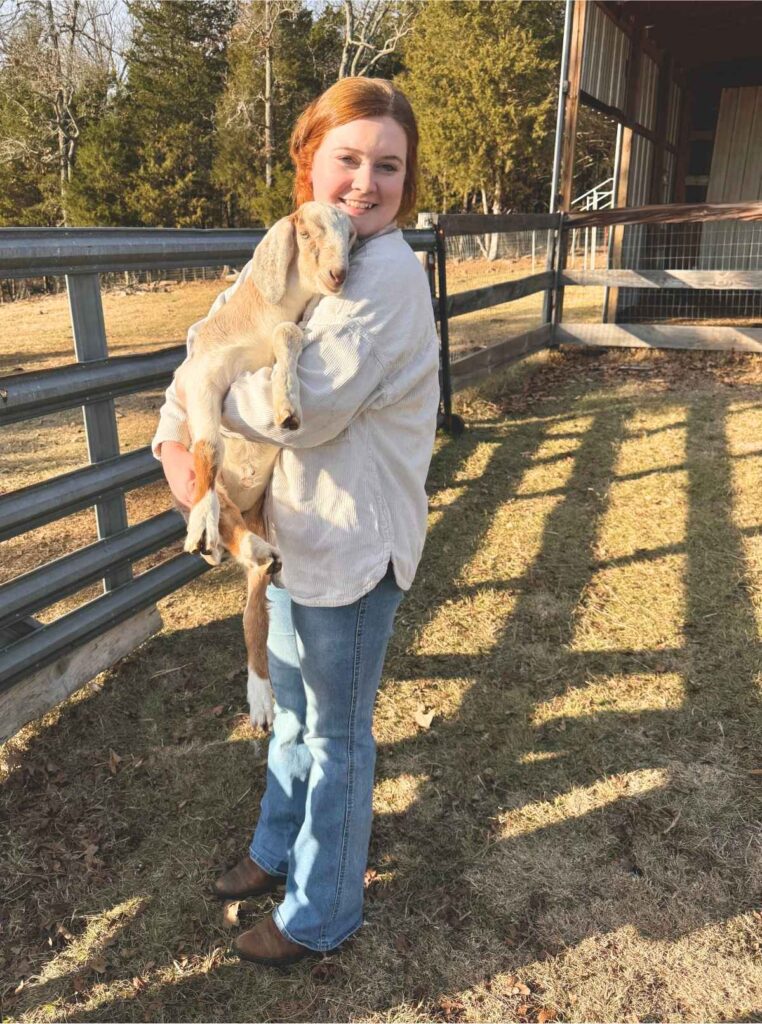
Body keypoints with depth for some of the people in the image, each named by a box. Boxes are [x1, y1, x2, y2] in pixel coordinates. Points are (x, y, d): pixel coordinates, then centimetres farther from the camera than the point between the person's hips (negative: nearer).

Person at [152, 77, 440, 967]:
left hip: (353, 545, -8)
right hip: (293, 528, 8)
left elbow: (303, 409, -29)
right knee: (290, 711, 25)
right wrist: (175, 437, -13)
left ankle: (321, 914, 37)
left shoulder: (388, 274, -21)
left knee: (335, 737, 12)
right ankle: (278, 853, 52)